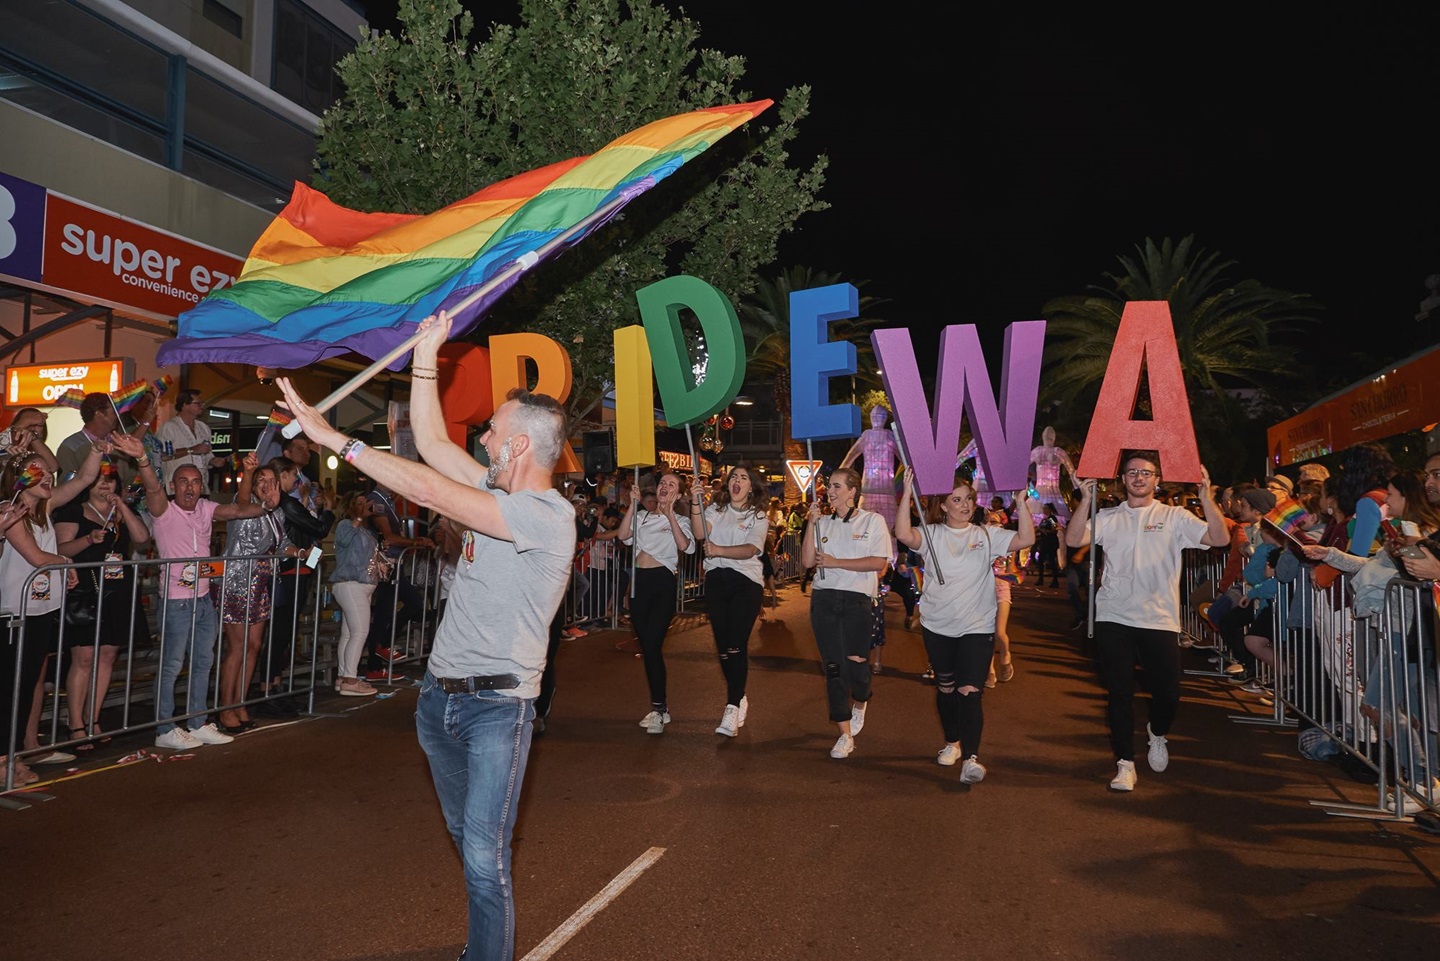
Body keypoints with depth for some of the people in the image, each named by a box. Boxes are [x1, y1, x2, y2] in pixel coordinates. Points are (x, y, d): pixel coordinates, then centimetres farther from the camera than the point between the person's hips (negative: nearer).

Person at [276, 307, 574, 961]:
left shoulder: (547, 514, -20)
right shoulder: (495, 491, 8)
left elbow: (429, 491, -25)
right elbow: (431, 444, 11)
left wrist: (332, 438, -19)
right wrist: (426, 354, 9)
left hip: (496, 704, -9)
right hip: (439, 694, 9)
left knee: (484, 855, -10)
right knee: (466, 838, 19)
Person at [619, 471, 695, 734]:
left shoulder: (680, 520, 6)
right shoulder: (642, 516, 16)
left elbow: (685, 546, -15)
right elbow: (624, 535, -3)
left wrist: (670, 514, -18)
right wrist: (633, 504, -4)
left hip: (662, 582, -4)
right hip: (639, 581, 5)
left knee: (653, 645, -13)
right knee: (646, 647, 8)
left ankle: (659, 708, -5)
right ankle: (659, 707, 19)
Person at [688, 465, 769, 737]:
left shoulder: (758, 516, 5)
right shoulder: (715, 509, 13)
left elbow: (750, 549, -12)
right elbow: (699, 533, -7)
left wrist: (719, 550, -27)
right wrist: (695, 502, -18)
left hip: (746, 582, -3)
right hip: (716, 580, 4)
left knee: (736, 644, -13)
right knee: (722, 644, 6)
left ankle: (732, 709, -11)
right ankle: (739, 698, 25)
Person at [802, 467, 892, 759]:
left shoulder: (873, 521, 2)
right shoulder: (823, 523, 11)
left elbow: (879, 562, -8)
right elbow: (808, 561, 2)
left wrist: (835, 562, -11)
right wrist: (812, 522, -5)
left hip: (857, 600, -3)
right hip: (824, 599, 3)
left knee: (856, 662, -5)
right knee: (833, 666, 2)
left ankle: (860, 703, 33)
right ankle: (845, 735, 12)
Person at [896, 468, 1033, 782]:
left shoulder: (986, 535, 2)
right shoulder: (932, 534, -1)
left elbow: (1026, 539, -10)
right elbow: (903, 535, -21)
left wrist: (1021, 503, -18)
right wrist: (908, 494, -26)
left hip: (977, 627, -1)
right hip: (937, 626, 1)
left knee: (970, 691, -11)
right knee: (945, 688, 16)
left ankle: (970, 757, -7)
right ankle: (952, 742, 36)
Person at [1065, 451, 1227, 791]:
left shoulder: (1174, 517, 5)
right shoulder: (1108, 518, 8)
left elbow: (1220, 538, -7)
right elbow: (1073, 540, -7)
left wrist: (1206, 497, -17)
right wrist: (1086, 499, -15)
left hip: (1160, 620, 0)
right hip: (1113, 619, 1)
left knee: (1168, 692, 1)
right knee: (1119, 693, 3)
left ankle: (1158, 734, 36)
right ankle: (1125, 764, 14)